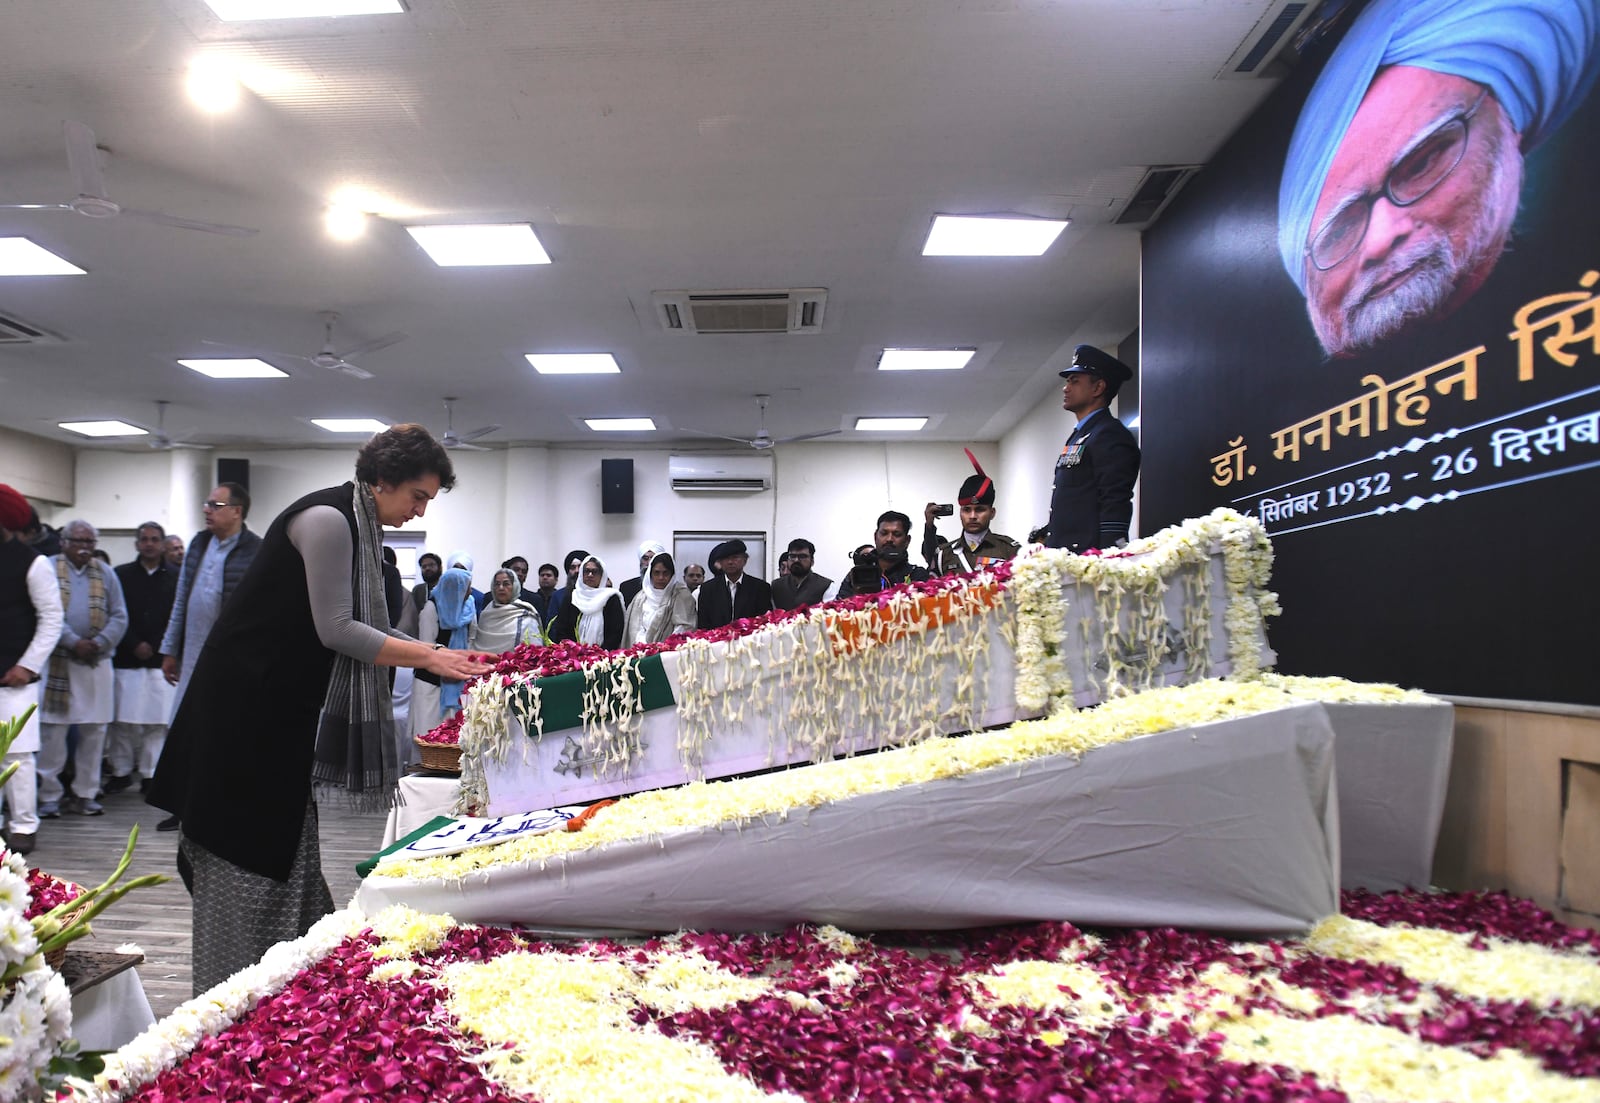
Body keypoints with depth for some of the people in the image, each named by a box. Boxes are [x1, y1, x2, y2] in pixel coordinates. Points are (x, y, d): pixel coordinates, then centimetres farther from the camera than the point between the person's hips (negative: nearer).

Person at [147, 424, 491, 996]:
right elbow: (335, 630, -22)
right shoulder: (327, 518, -19)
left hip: (285, 707, 10)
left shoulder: (360, 527, 10)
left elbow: (357, 628, 11)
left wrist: (434, 653, 3)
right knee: (242, 851, -1)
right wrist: (429, 656, -19)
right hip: (245, 701, -10)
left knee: (286, 846, 14)